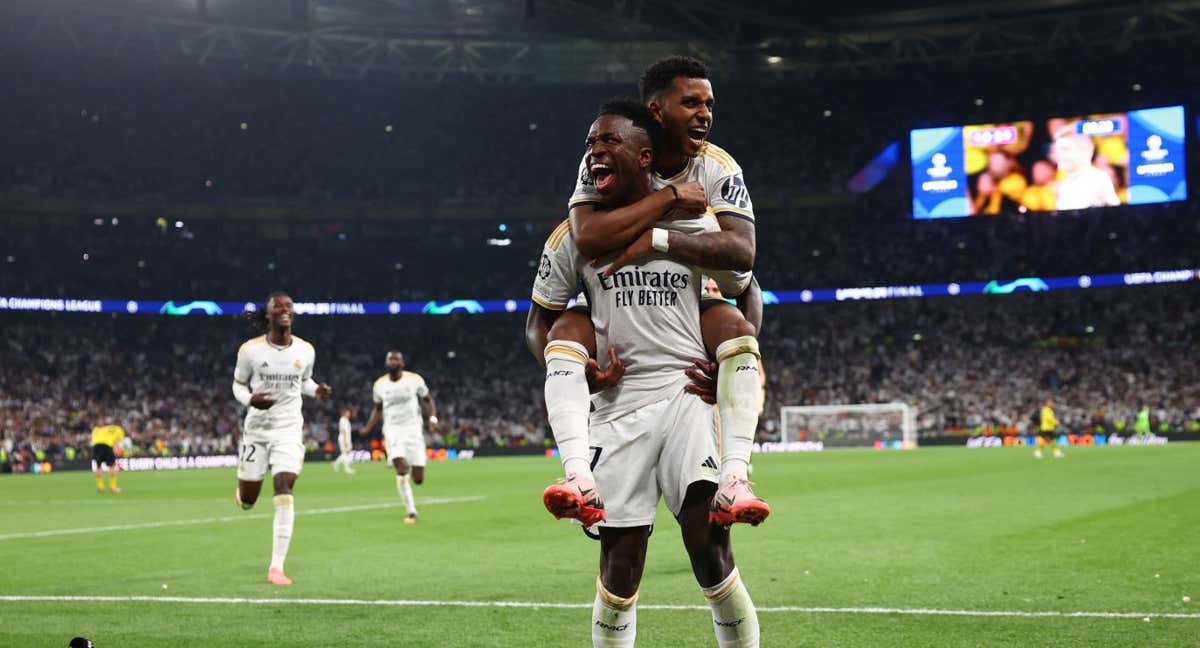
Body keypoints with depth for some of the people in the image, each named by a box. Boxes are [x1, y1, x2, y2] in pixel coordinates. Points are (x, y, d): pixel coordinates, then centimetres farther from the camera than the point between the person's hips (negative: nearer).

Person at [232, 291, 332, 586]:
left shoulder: (305, 350, -1)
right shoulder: (250, 350, -8)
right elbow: (238, 384, 4)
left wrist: (316, 391, -5)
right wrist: (250, 399, -19)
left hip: (289, 428, 0)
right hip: (257, 427, 0)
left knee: (284, 493, -16)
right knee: (247, 502, 8)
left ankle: (276, 567, -13)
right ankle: (242, 490, 50)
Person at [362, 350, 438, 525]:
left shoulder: (414, 380, -2)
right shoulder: (380, 385, 4)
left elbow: (428, 400, 9)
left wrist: (432, 419, -7)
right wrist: (369, 427, 4)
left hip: (413, 429, -1)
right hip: (393, 430, 1)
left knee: (418, 479, -5)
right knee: (401, 470, -21)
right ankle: (411, 512, -11)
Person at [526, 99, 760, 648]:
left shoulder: (695, 225, 3)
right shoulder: (574, 236, 6)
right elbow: (539, 323, 15)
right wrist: (572, 373, -3)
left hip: (689, 392, -1)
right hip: (618, 402, 1)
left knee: (708, 539, -15)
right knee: (620, 560, 2)